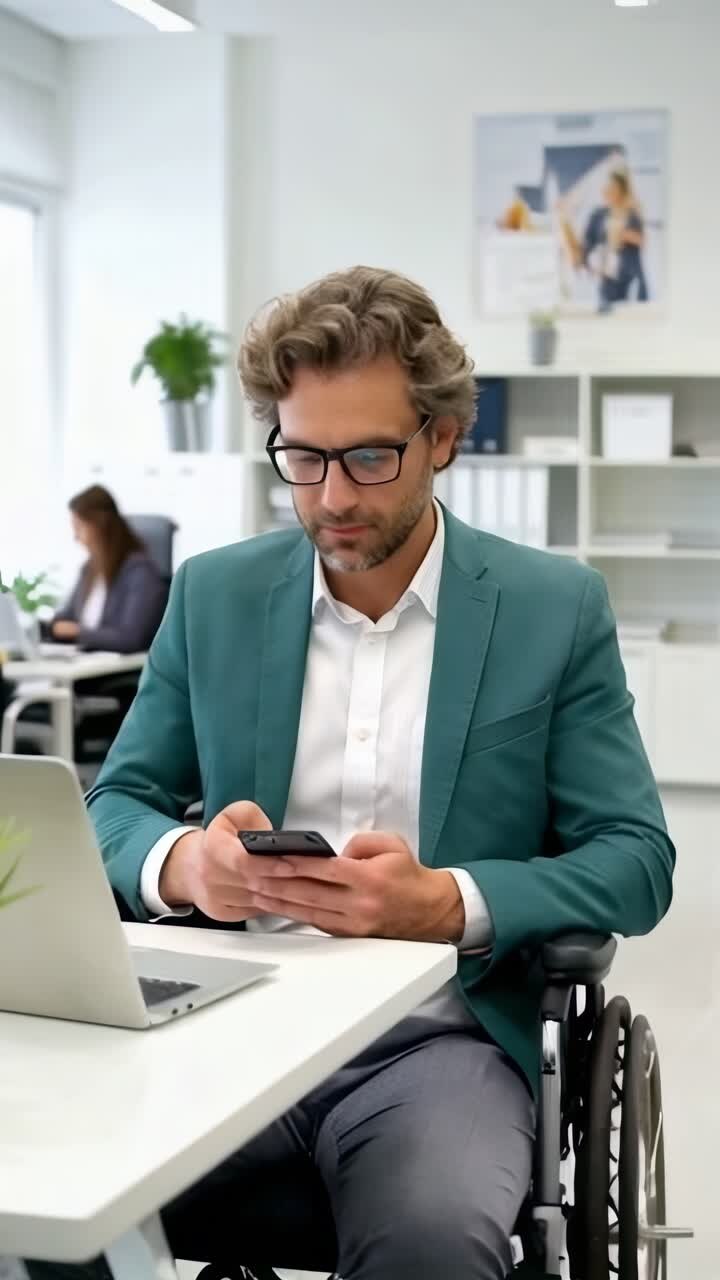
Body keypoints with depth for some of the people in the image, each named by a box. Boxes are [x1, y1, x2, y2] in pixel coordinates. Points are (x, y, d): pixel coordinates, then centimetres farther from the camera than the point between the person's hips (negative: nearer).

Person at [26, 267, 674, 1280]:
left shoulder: (557, 608, 3)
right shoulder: (213, 594, 10)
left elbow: (636, 862, 0)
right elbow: (116, 807, 12)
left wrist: (444, 904, -19)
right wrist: (180, 862, -14)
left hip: (439, 1037, -2)